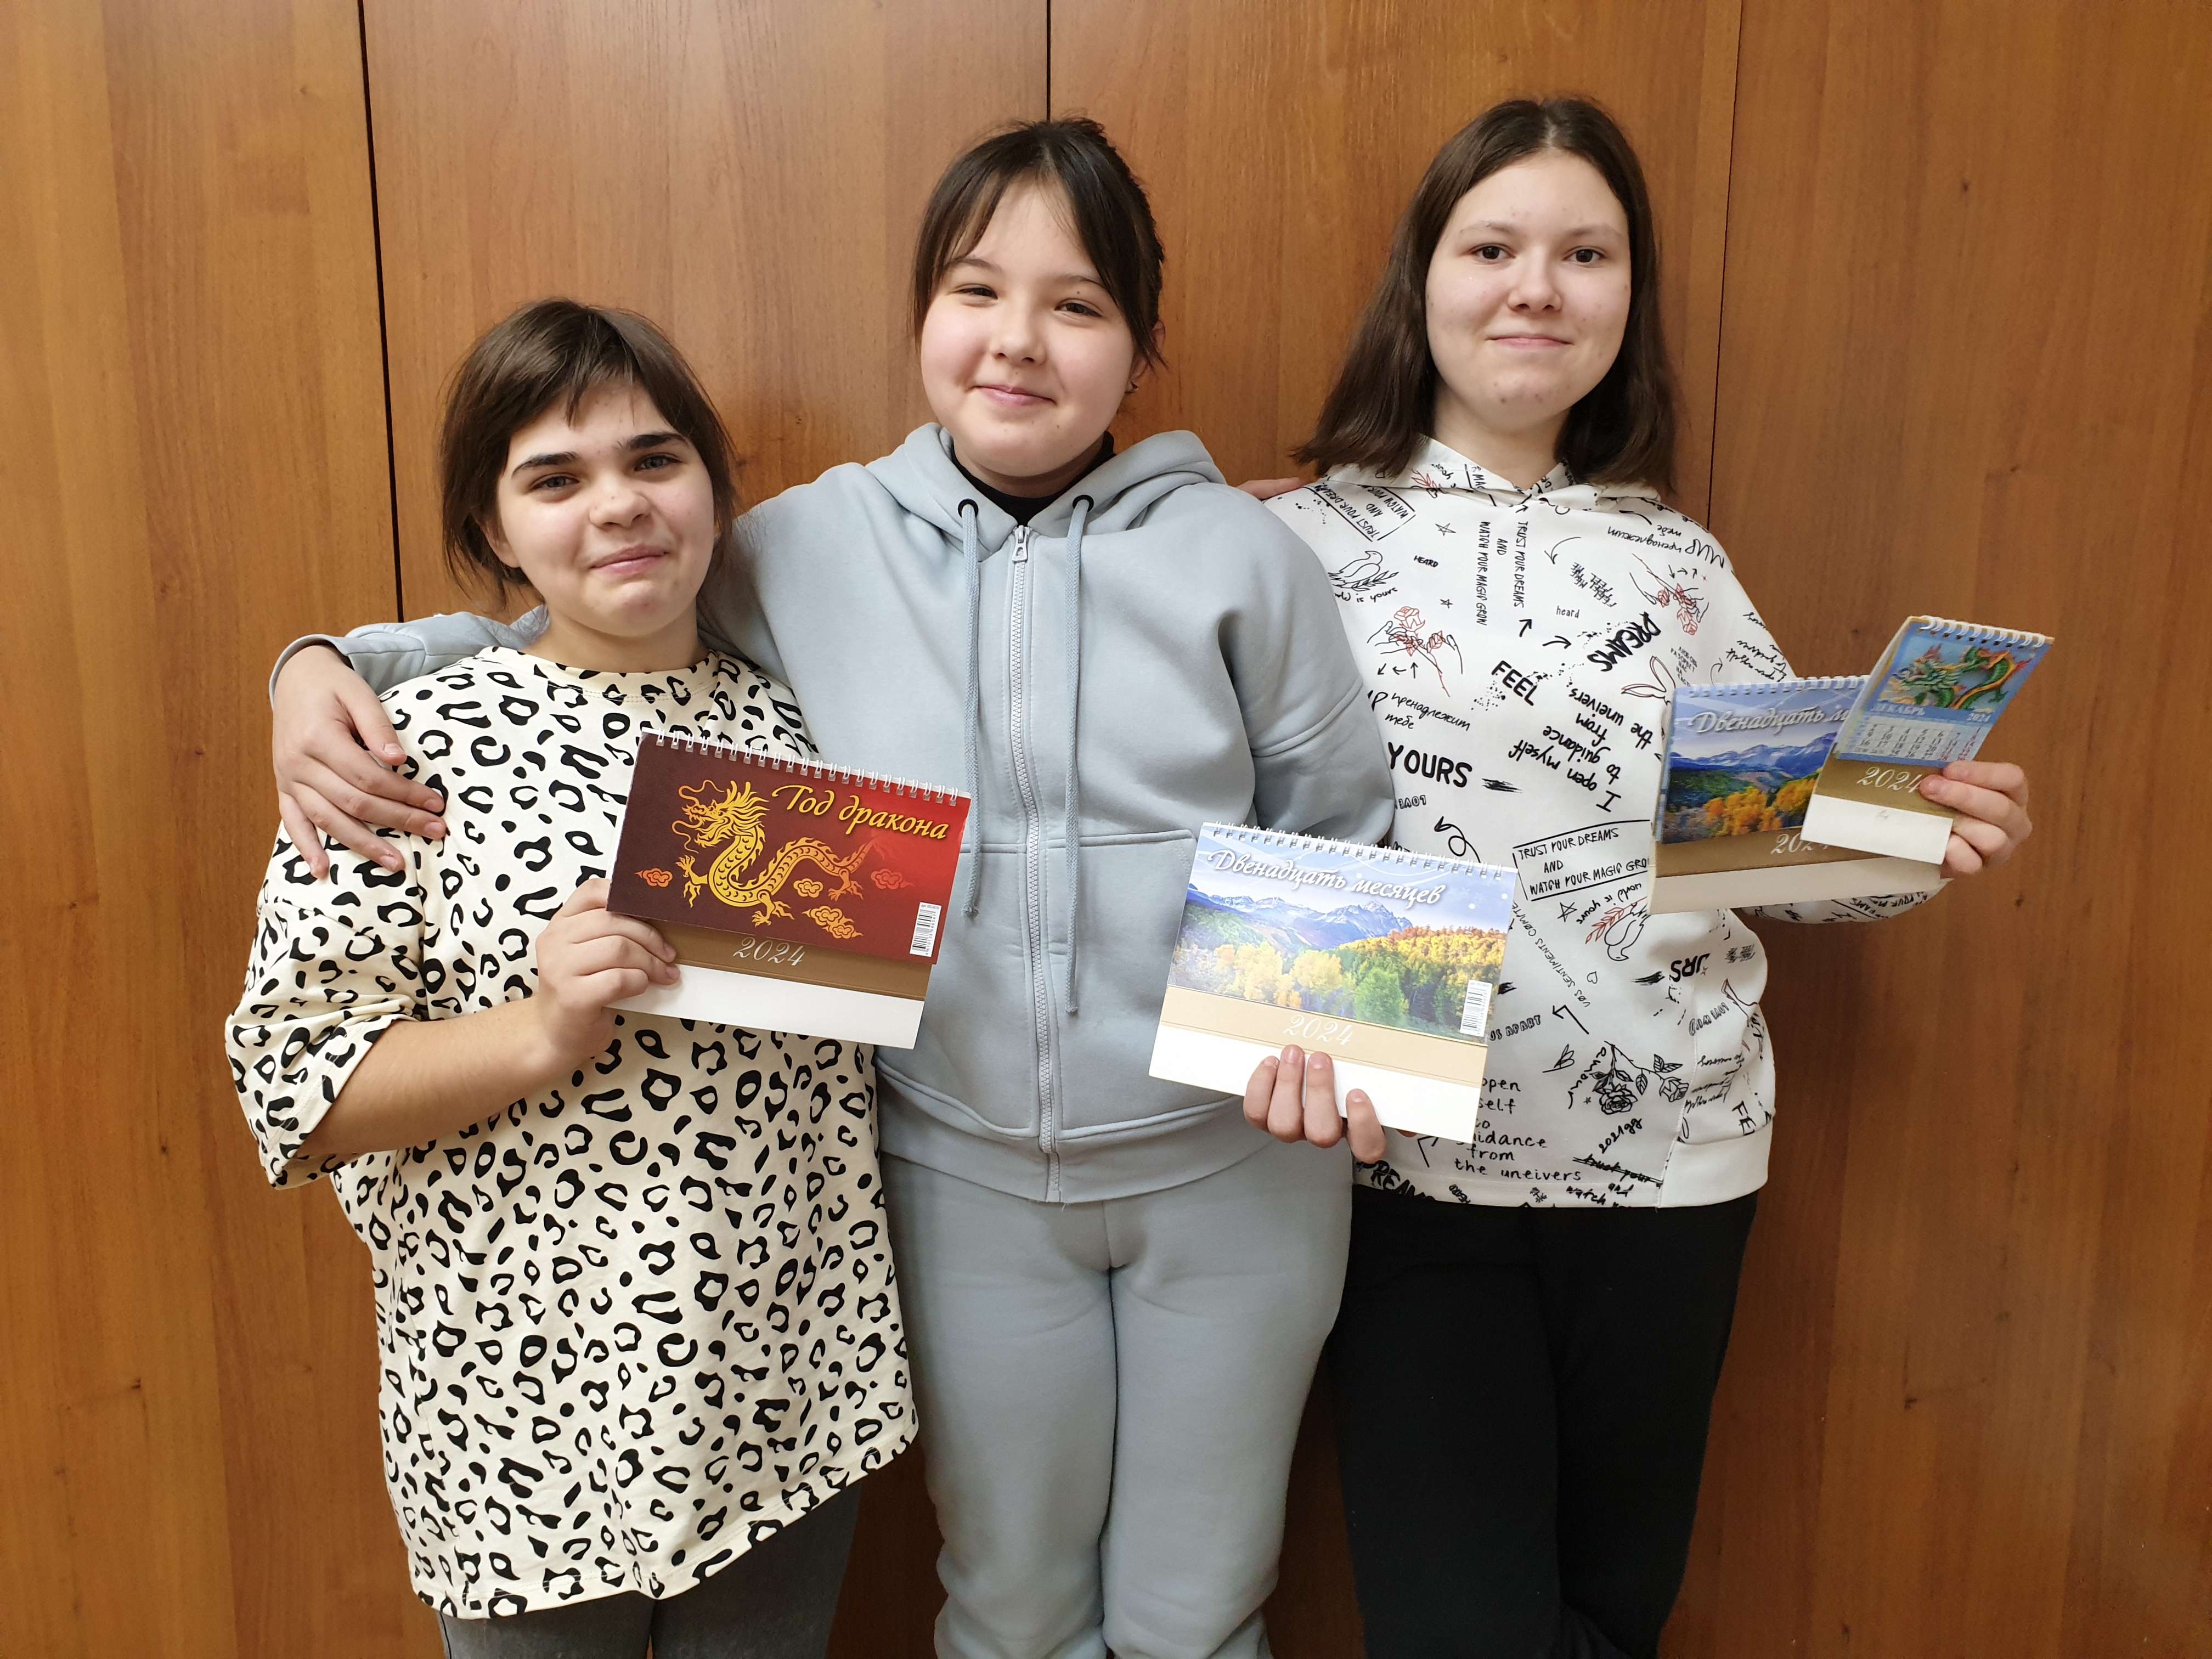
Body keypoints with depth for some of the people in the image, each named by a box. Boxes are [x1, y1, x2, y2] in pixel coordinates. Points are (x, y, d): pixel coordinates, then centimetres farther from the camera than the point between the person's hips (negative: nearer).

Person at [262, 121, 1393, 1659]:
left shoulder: (1238, 553, -6)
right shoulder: (814, 545, -3)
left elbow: (1347, 843, 2)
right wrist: (336, 664, -5)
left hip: (1236, 1165, 0)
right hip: (967, 1170, 1)